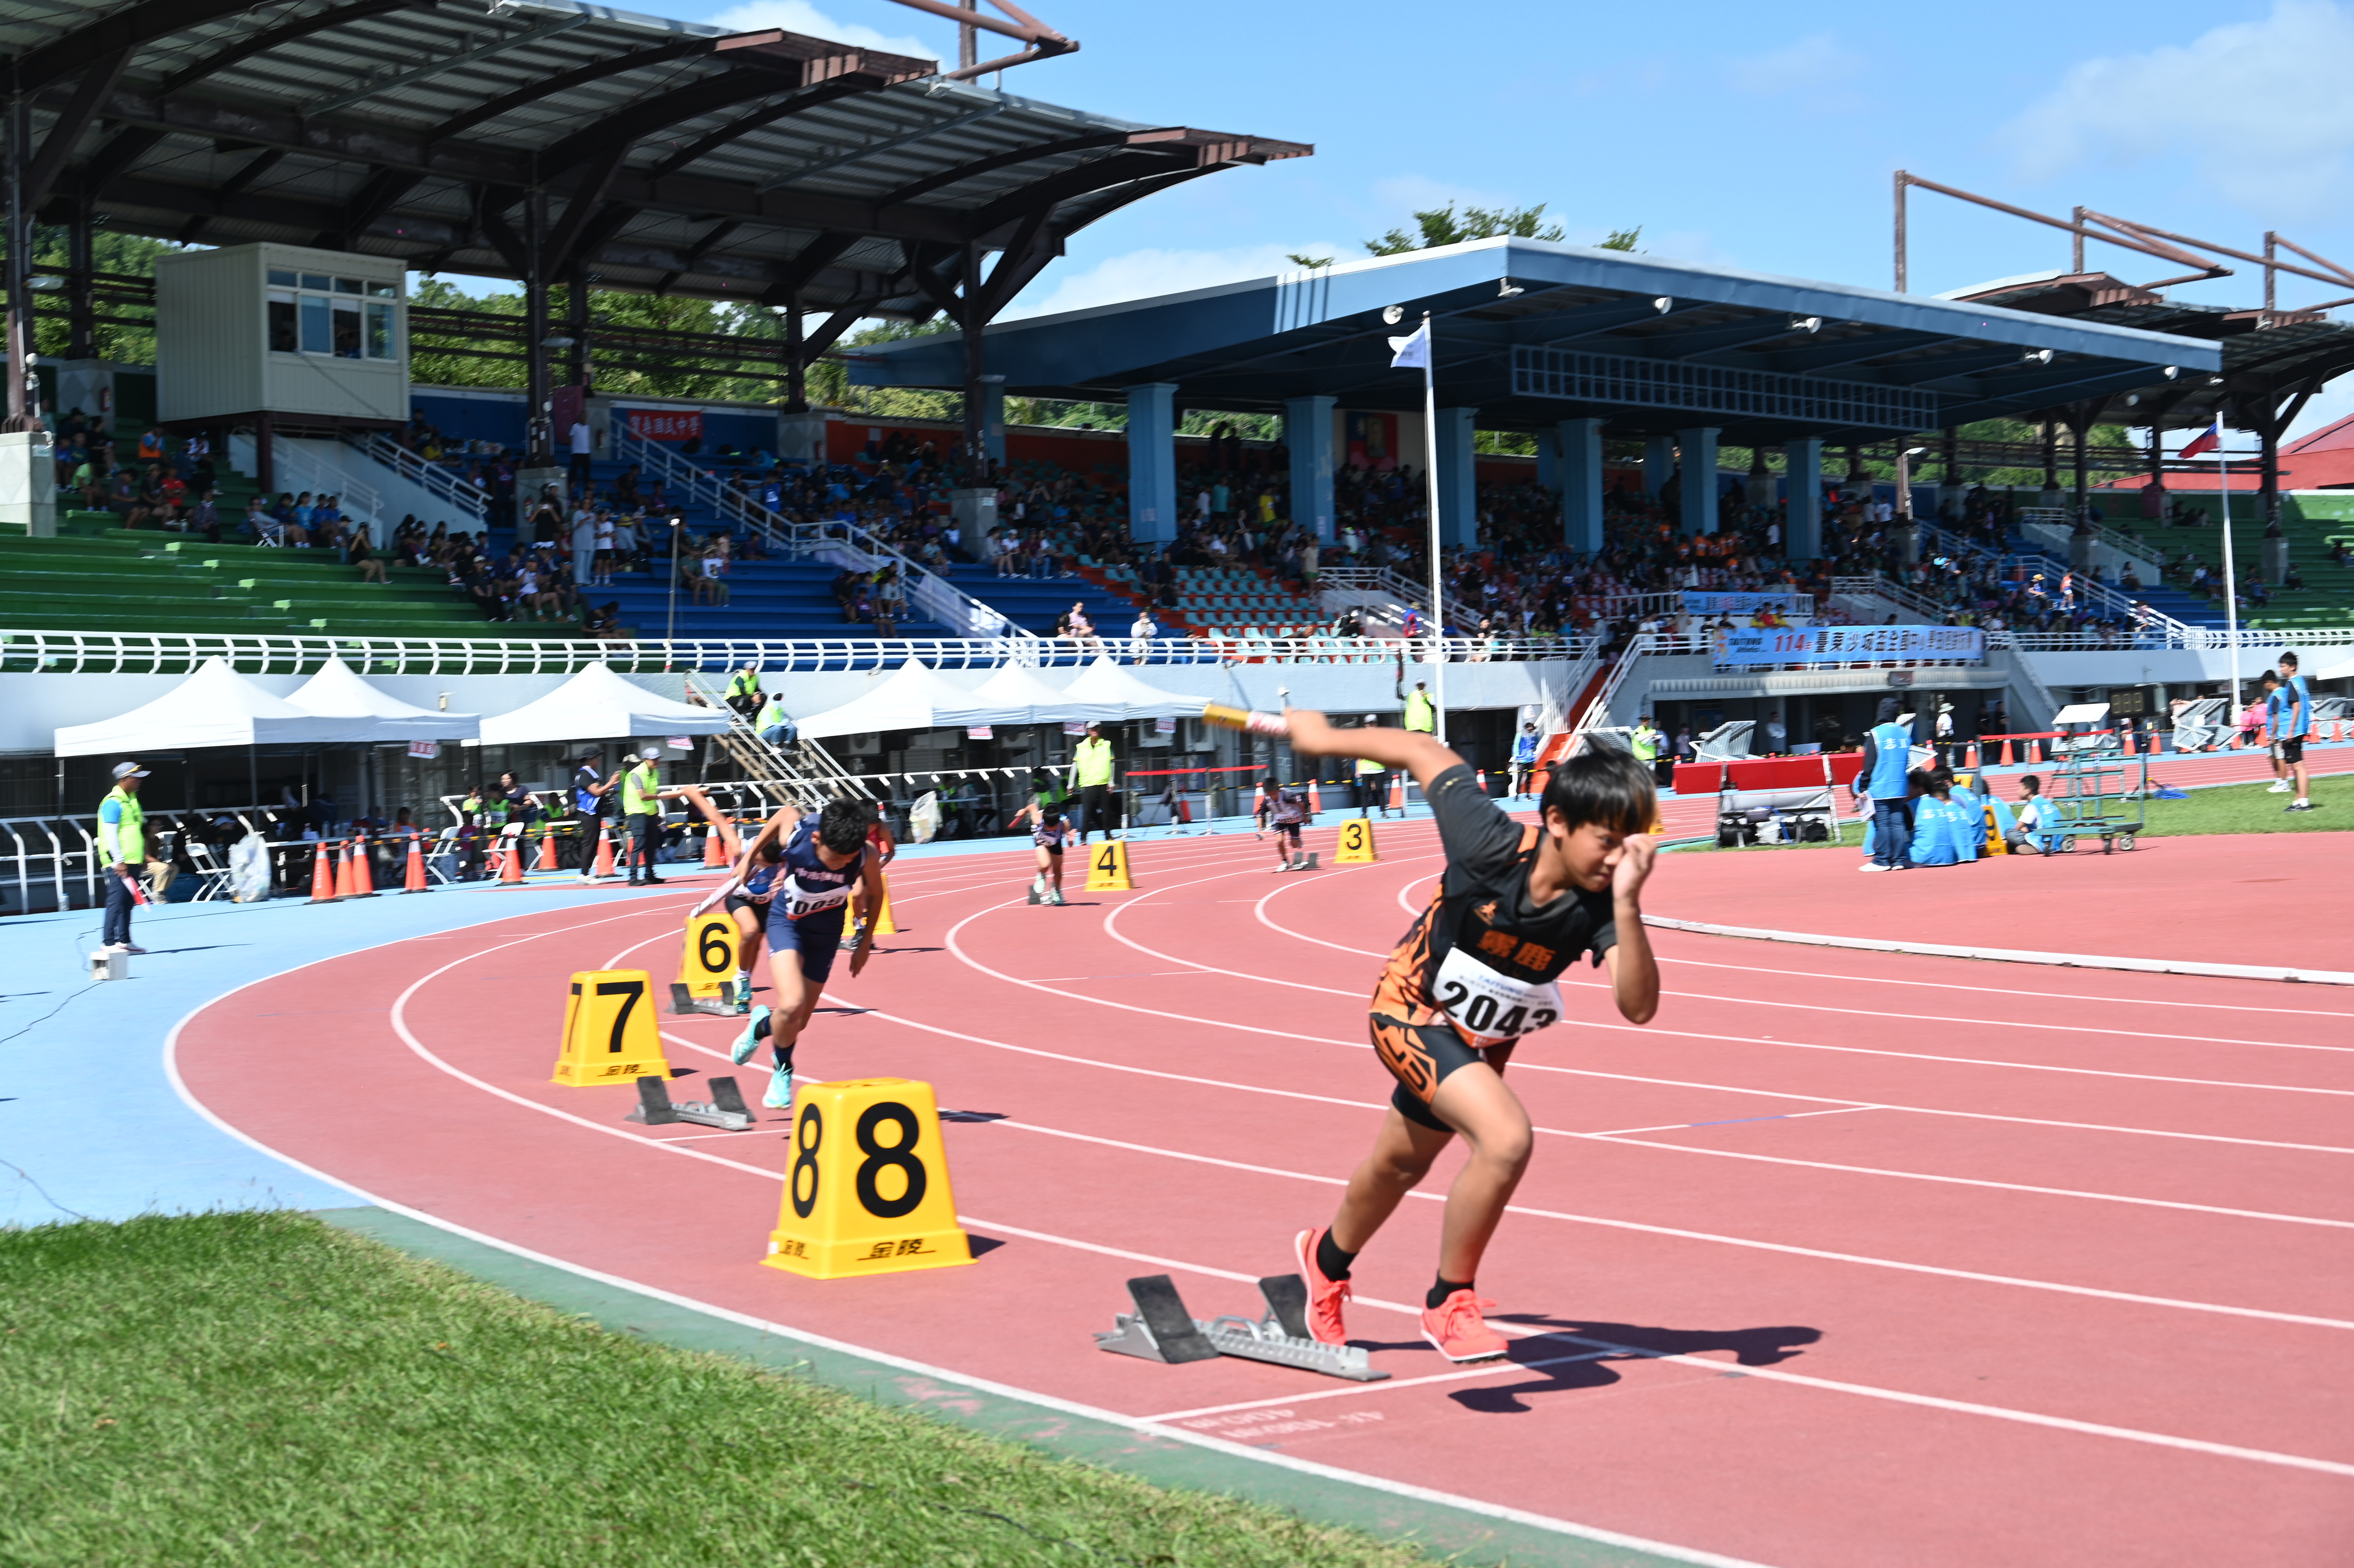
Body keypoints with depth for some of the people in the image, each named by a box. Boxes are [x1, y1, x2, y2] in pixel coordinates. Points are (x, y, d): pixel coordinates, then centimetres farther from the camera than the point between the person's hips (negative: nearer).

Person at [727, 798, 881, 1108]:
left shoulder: (866, 856, -27)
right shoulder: (793, 830, -30)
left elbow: (873, 894, -6)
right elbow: (785, 812, -4)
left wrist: (866, 943, 1)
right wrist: (749, 856, 6)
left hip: (826, 931, 2)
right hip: (787, 920, -2)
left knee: (798, 1022, 8)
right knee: (792, 1005, -23)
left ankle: (762, 1026, 45)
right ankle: (783, 1071, 8)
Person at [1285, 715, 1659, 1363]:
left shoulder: (1602, 901, -27)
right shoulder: (1493, 844, -34)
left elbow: (1637, 1006, -39)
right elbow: (1427, 754, -20)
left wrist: (1626, 903, -49)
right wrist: (1325, 738, -7)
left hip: (1484, 1039, 5)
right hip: (1412, 1012, -5)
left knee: (1402, 1165, 27)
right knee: (1506, 1138, -28)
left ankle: (1328, 1258, 57)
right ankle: (1450, 1302, -7)